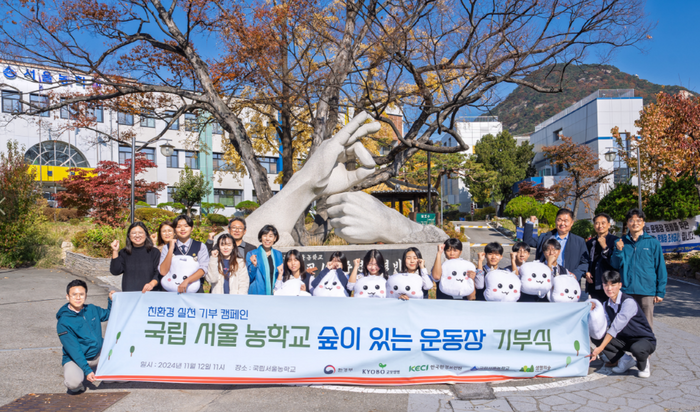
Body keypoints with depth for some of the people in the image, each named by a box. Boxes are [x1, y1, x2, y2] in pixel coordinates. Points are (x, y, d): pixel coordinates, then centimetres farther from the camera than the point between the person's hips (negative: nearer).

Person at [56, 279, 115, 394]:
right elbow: (73, 350, -19)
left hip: (98, 354, 5)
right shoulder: (63, 322, -17)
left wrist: (111, 300, 0)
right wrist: (87, 370, -23)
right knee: (73, 382, -34)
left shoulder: (92, 309, -2)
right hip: (75, 358, -5)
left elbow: (108, 315, 20)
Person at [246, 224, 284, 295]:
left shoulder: (278, 255, 11)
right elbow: (248, 279, -1)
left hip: (275, 293, 3)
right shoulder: (251, 254, 1)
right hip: (257, 293, -3)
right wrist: (254, 265, -15)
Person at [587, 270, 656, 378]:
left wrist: (601, 347, -34)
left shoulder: (629, 302, -24)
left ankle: (643, 366, -3)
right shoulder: (606, 305, 0)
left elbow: (616, 327, -31)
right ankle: (625, 360, 0)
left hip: (645, 340, -6)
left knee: (636, 349, -40)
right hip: (624, 340, 6)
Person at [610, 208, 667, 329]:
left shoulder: (653, 242, 3)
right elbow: (614, 265, 4)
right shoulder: (621, 242, 8)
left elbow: (660, 268, 5)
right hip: (625, 291, 2)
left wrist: (660, 292, 1)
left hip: (646, 292, -2)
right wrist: (619, 251, -13)